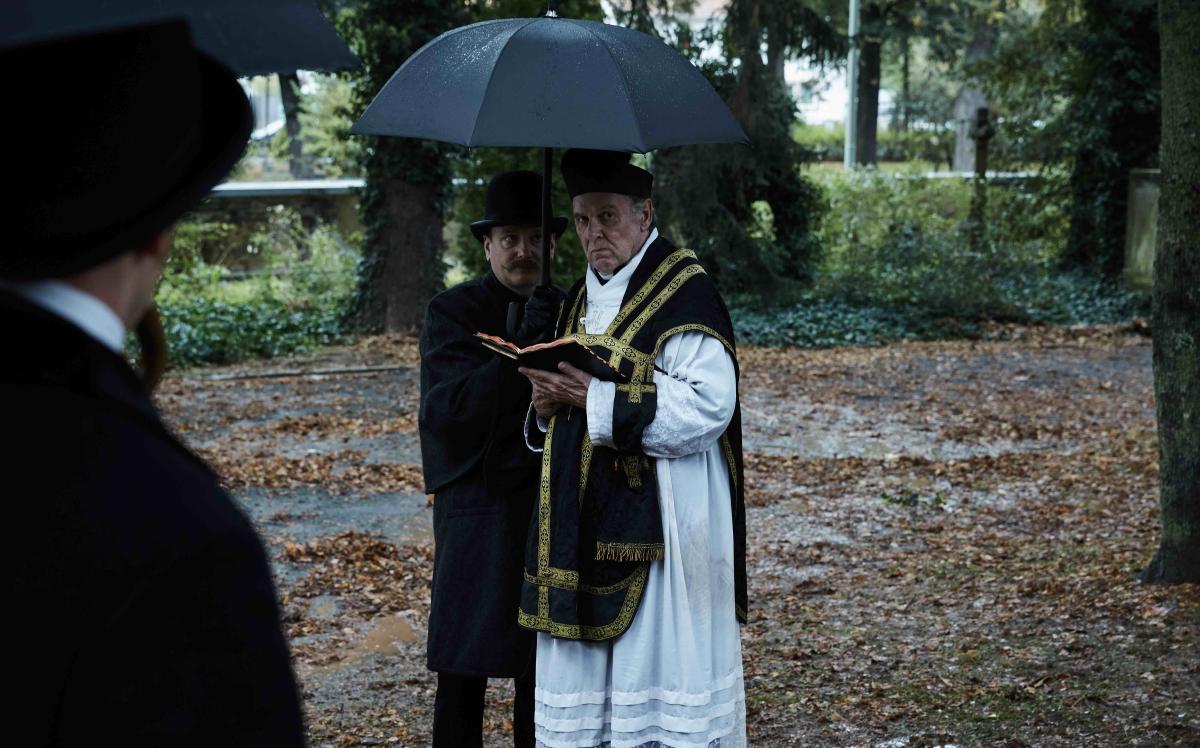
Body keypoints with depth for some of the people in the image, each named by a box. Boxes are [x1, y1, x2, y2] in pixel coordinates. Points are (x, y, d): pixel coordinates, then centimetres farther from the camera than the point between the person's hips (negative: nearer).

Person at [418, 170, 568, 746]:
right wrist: (522, 347, -27)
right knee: (464, 669, 0)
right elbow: (451, 409, -17)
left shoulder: (565, 310, 10)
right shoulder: (452, 313, -4)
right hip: (478, 510, -4)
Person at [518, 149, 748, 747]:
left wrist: (595, 398, -21)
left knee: (655, 654, -2)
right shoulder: (582, 298, 15)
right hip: (587, 522, 8)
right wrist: (550, 402, -1)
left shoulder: (683, 292, -11)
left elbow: (707, 405, -22)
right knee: (587, 671, 11)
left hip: (658, 519, -8)